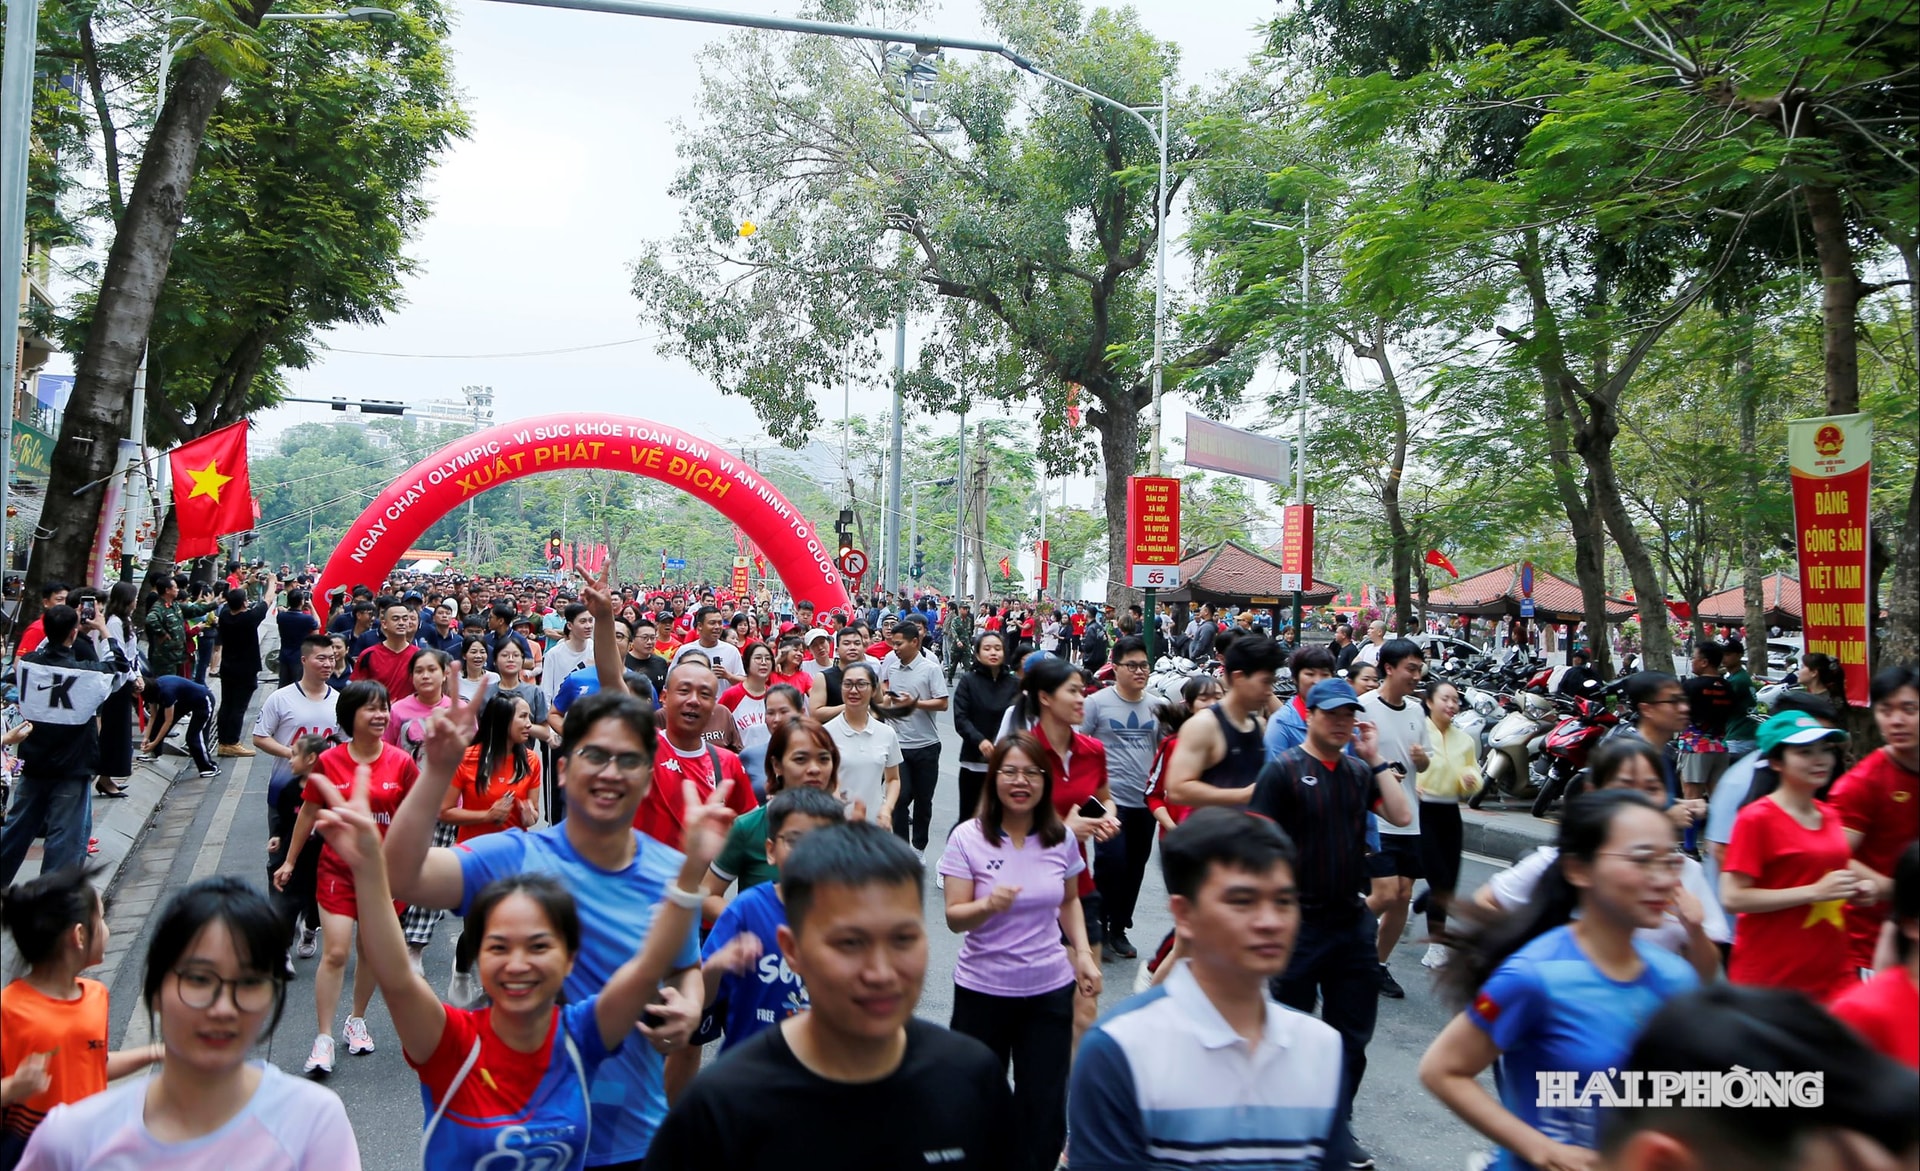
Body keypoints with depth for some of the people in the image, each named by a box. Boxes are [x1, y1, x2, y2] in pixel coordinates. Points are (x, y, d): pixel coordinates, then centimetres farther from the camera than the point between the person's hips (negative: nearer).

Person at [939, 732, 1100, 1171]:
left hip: (1050, 989, 2)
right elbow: (955, 918, -13)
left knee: (1044, 1107, 5)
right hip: (982, 989, -2)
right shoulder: (968, 837, -11)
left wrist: (1083, 953, 2)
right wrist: (988, 906, -33)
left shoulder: (1061, 837, -2)